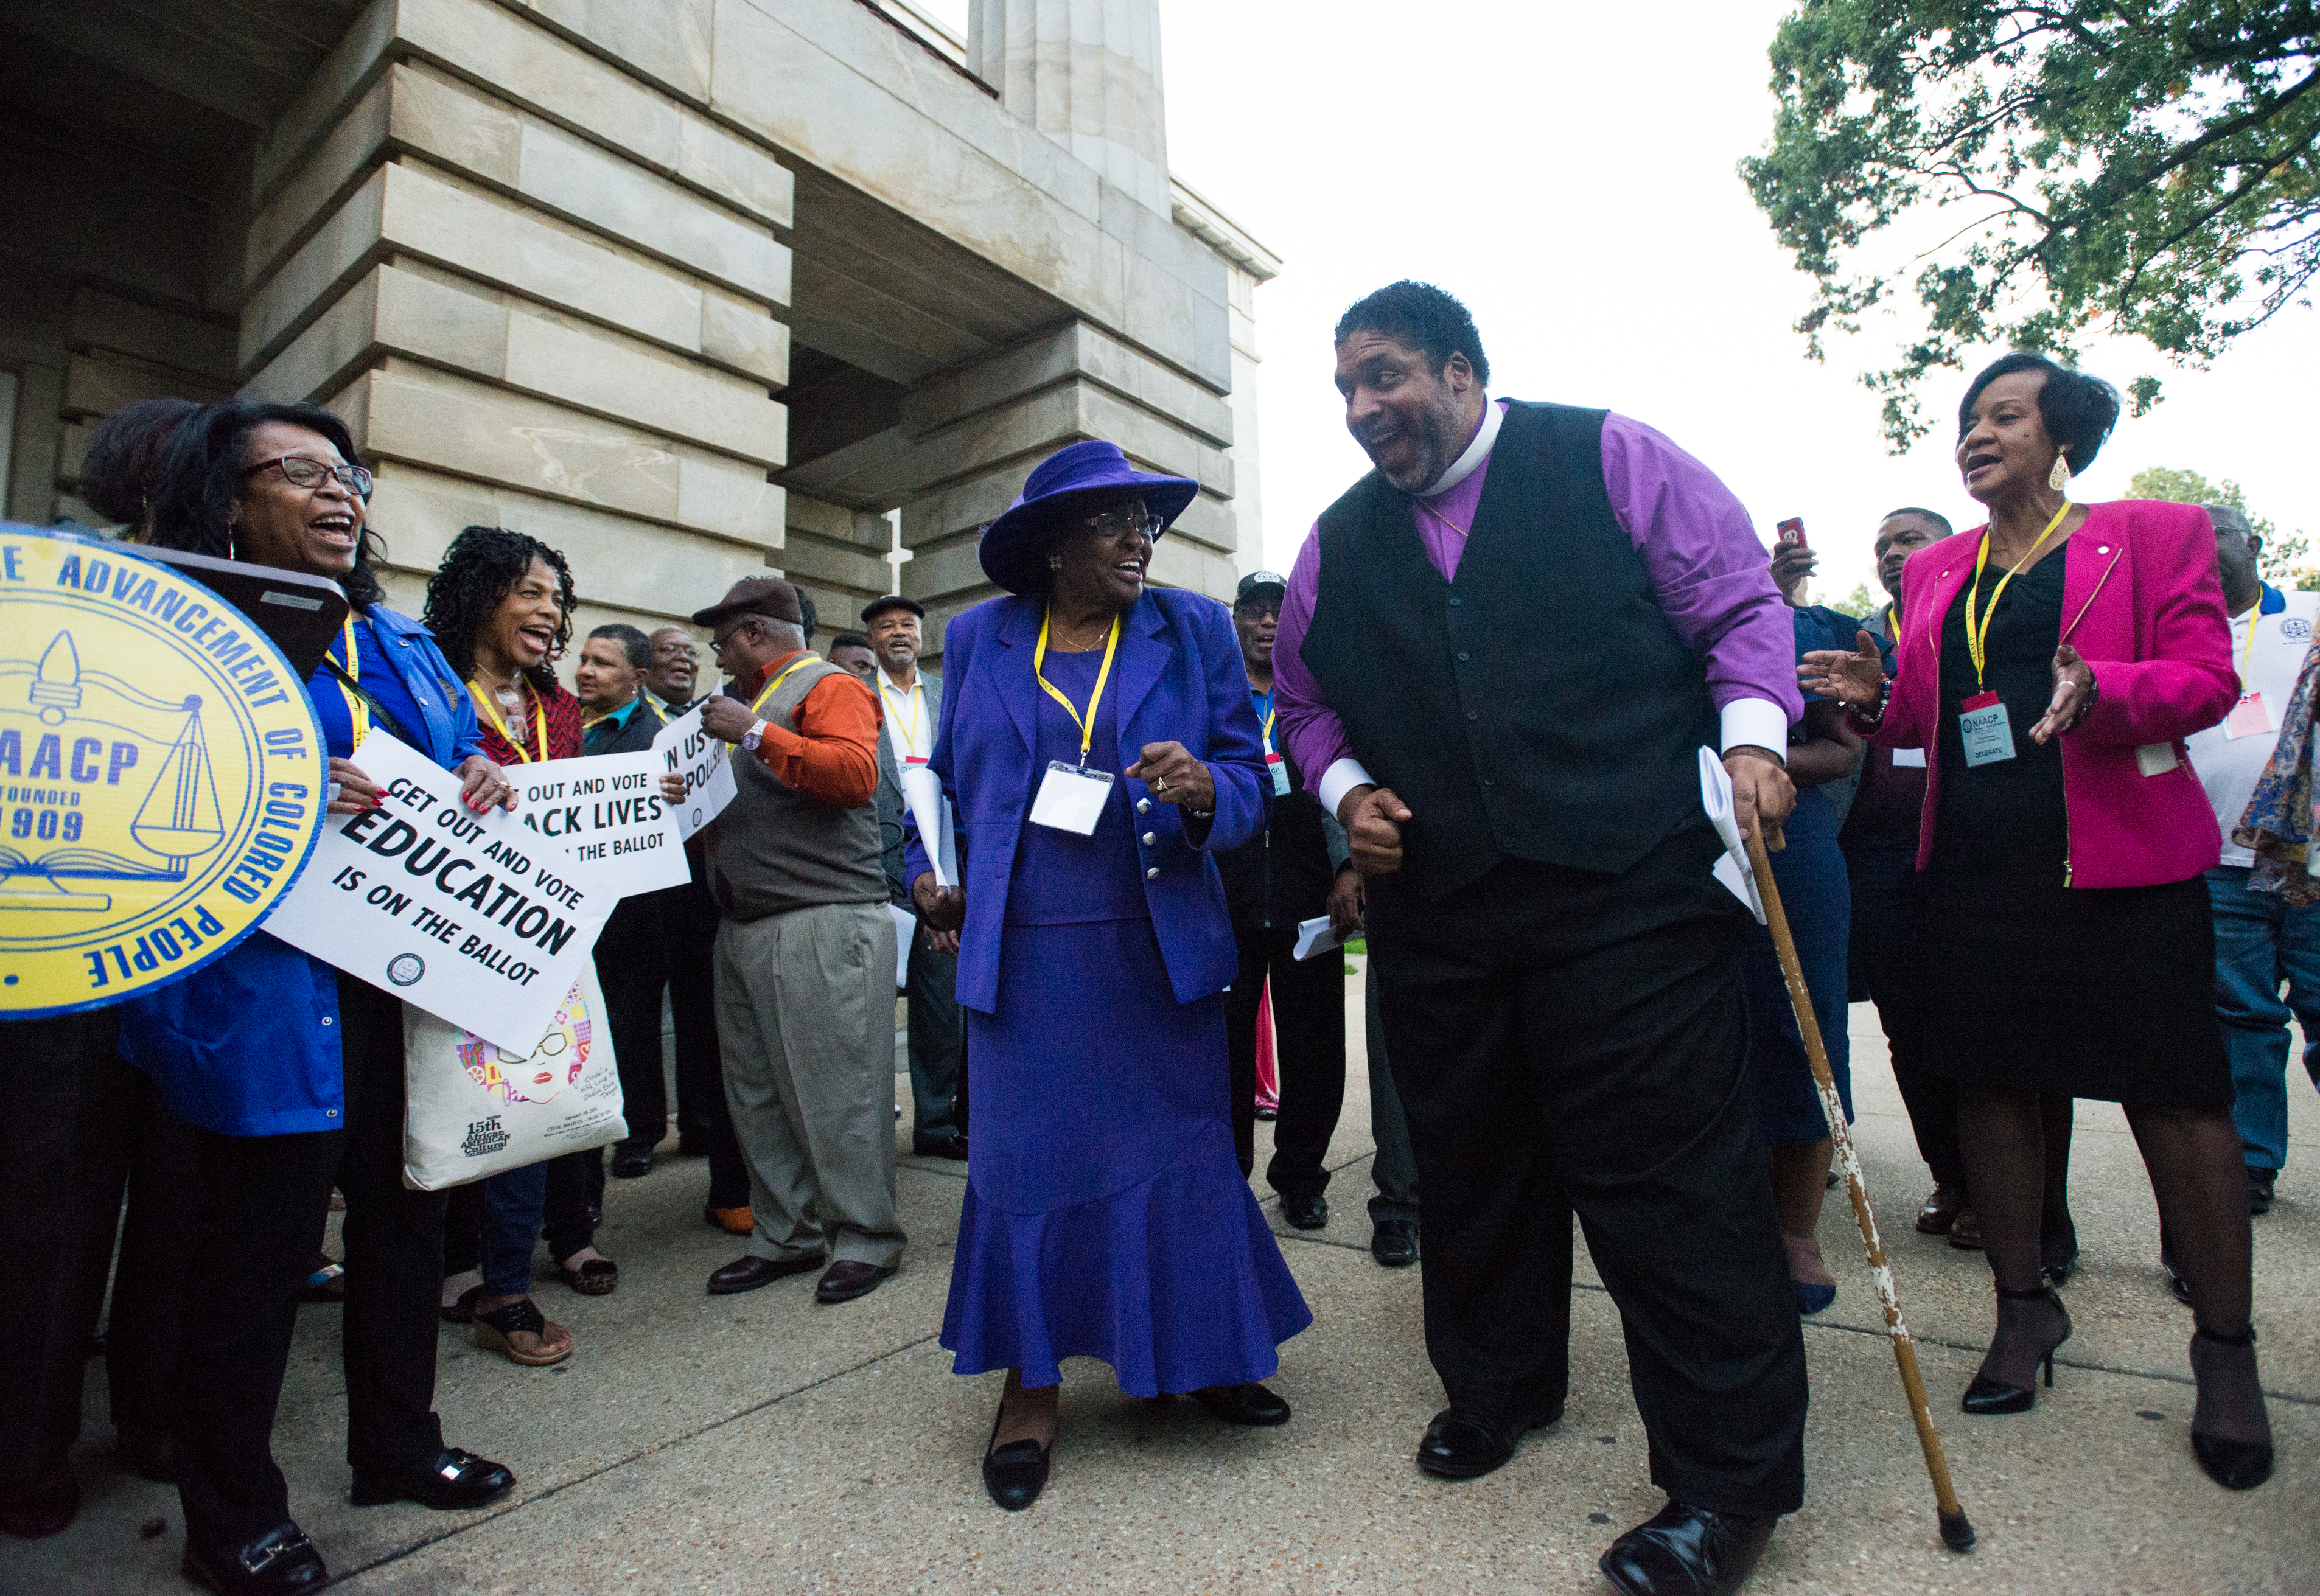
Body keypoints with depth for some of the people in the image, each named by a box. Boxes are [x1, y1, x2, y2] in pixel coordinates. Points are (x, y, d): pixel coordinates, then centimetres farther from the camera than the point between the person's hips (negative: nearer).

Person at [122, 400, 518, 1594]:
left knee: (404, 1216, 16)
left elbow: (464, 756, 22)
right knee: (259, 1242, 5)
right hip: (268, 992, -6)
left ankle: (396, 1443, 36)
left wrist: (486, 776, -1)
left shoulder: (402, 645, 16)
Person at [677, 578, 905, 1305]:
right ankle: (786, 1237, 22)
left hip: (823, 924, -9)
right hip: (744, 928, 9)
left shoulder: (830, 687, -3)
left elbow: (856, 772, -20)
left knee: (836, 1090, -4)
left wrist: (755, 734, -18)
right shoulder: (747, 699, 23)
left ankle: (866, 1240, 9)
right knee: (758, 1094, 11)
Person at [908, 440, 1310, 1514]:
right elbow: (946, 780, 17)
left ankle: (1196, 1355, 32)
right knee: (1028, 1154, 6)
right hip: (1024, 953, 0)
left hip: (1160, 951, 0)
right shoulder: (977, 641, 7)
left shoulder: (1194, 631, 5)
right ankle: (1031, 1382, 25)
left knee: (1181, 1146, 9)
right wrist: (928, 873, 7)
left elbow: (1251, 781, 1)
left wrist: (1205, 788, -19)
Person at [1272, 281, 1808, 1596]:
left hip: (1629, 892, -4)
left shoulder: (1608, 457, 5)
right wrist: (1348, 788, 3)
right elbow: (1308, 703, 21)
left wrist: (1752, 733, -9)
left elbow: (1740, 601, 6)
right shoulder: (1338, 543, 15)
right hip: (1436, 909, 5)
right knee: (1469, 1163, 15)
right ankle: (1497, 1388, 39)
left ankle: (1731, 1481, 17)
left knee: (1668, 1170, -2)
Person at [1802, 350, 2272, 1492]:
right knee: (1990, 1083, 9)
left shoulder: (2153, 534, 4)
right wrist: (1877, 699, -4)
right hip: (1975, 867, 4)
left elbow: (2208, 679, -5)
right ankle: (2022, 1306, 26)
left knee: (2177, 1096, 1)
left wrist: (2100, 690, -24)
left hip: (2122, 858, -4)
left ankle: (2225, 1346, 20)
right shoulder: (1934, 571, 15)